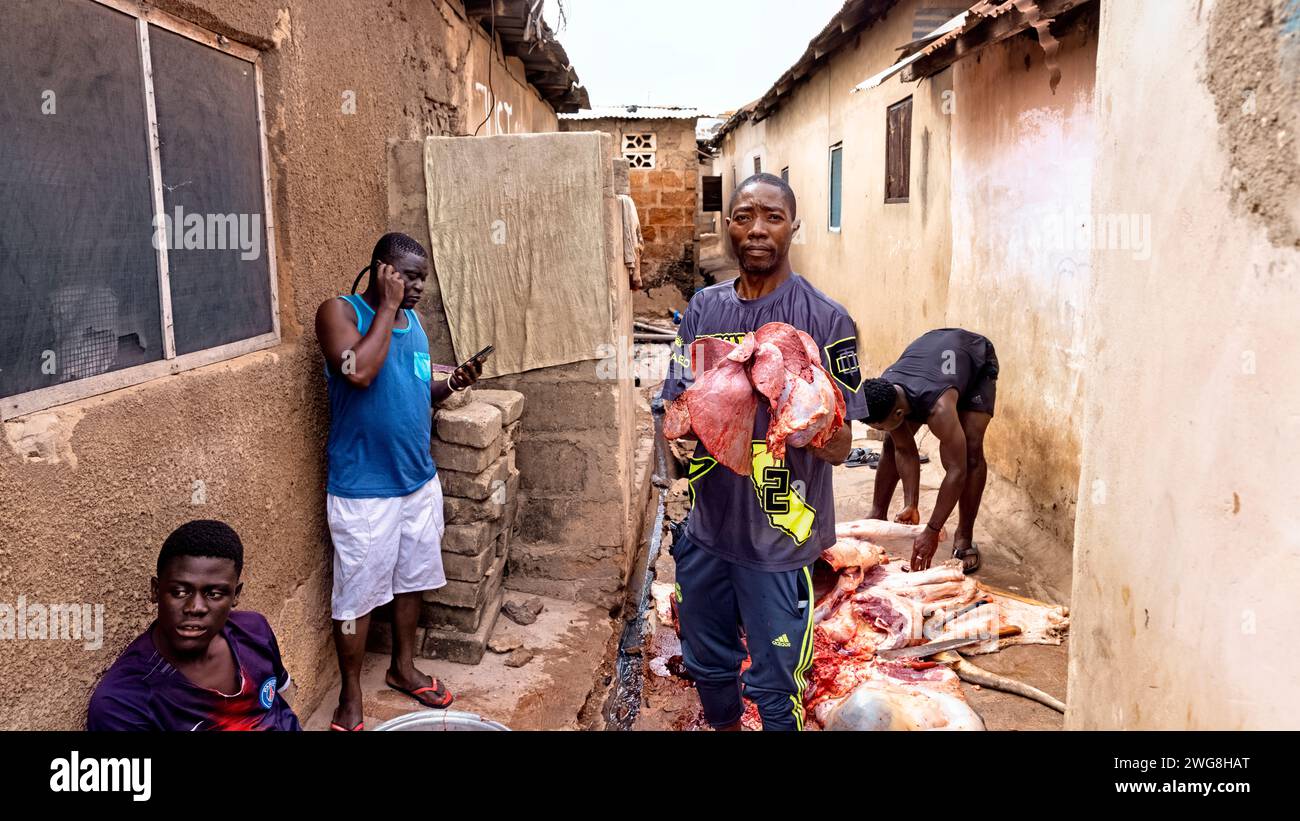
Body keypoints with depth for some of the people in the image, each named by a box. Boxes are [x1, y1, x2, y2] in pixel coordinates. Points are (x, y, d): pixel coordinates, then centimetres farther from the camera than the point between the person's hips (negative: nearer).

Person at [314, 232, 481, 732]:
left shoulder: (412, 320, 9)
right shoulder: (340, 311, -11)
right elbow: (359, 372, -30)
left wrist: (451, 384, 0)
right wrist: (386, 306, -21)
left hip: (420, 480, 7)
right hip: (363, 489, -7)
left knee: (412, 579, 19)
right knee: (358, 594, 4)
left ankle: (403, 667, 38)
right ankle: (350, 697, 21)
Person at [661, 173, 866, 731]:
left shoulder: (825, 321, -12)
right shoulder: (704, 308, 2)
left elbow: (838, 447, -12)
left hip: (779, 538, -4)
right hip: (707, 525, 5)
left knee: (774, 687, 9)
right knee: (707, 665, 24)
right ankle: (722, 726, 51)